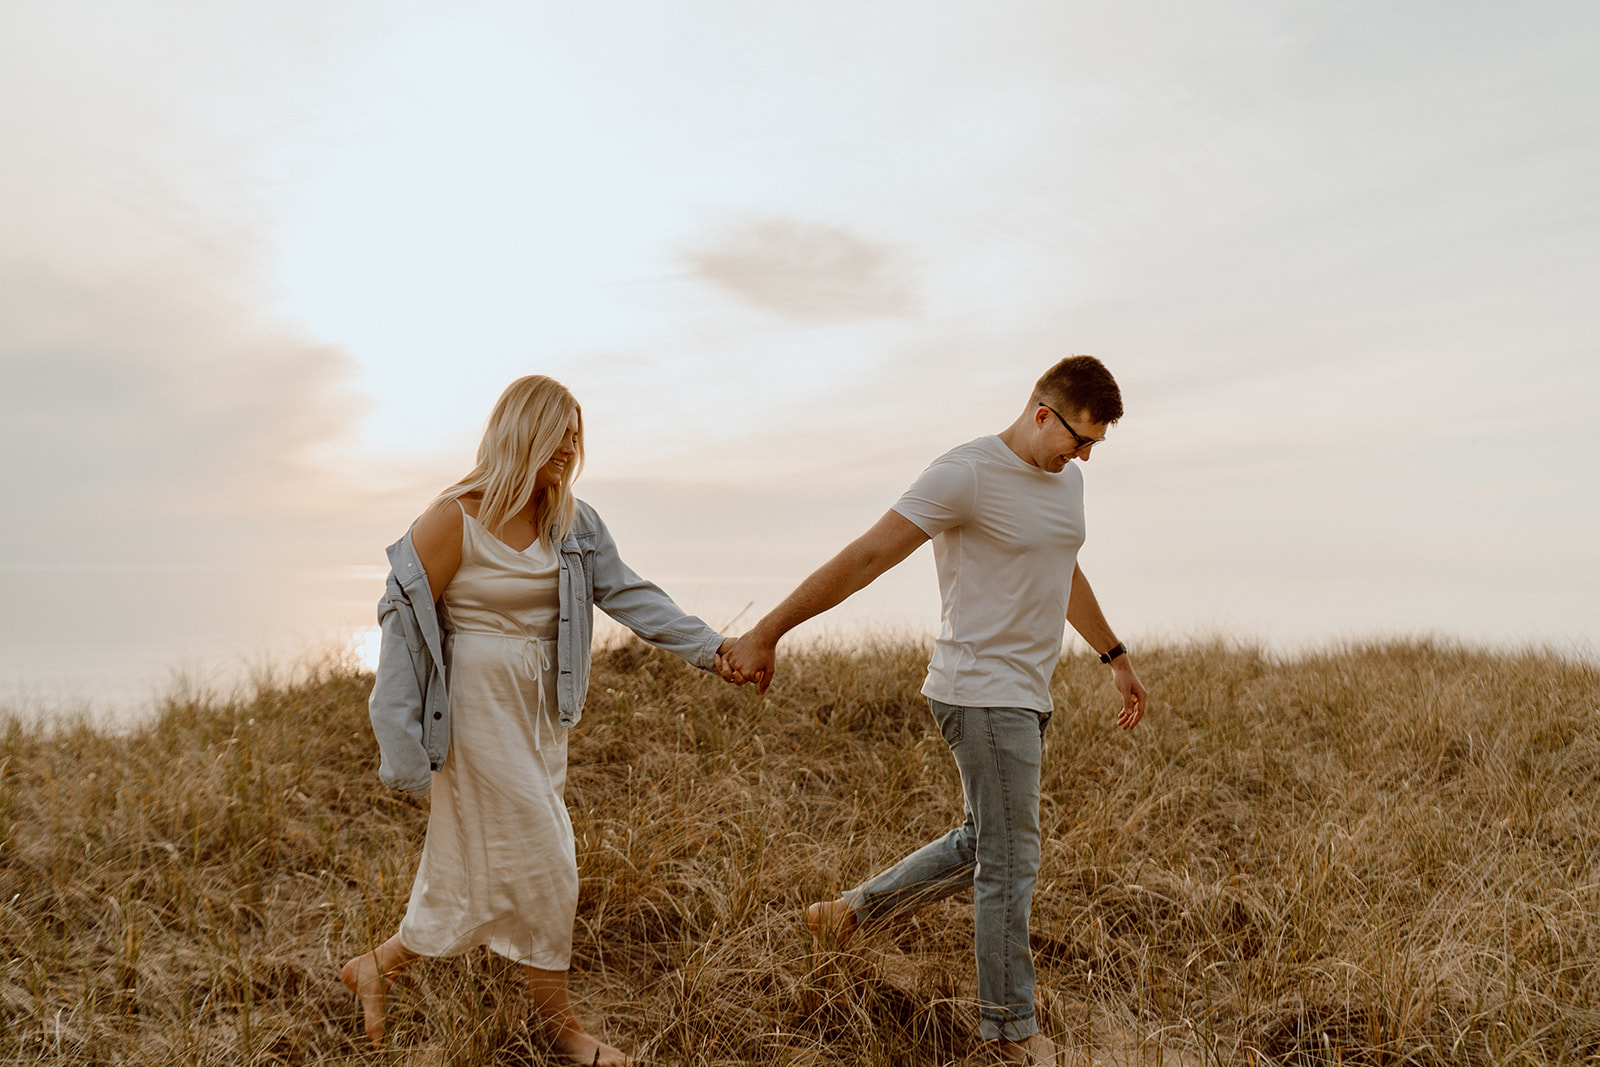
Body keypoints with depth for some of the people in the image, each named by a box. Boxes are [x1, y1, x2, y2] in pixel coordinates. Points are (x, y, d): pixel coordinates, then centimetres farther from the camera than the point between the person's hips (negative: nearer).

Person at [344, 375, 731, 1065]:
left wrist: (712, 647, -12)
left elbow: (627, 593, -2)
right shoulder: (455, 518, -14)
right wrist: (402, 740, -14)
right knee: (537, 861, 0)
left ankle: (375, 969, 35)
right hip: (480, 706, -7)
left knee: (482, 865, 14)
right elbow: (406, 620, -11)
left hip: (539, 710, 7)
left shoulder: (569, 521, 4)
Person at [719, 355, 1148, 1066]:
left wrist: (1116, 659, 31)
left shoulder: (1065, 478, 11)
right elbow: (865, 557, -19)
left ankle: (849, 912, 30)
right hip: (982, 693, -9)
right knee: (1011, 862, 1)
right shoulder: (966, 474, -16)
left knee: (981, 847, 16)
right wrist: (766, 634, -19)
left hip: (1028, 696, 9)